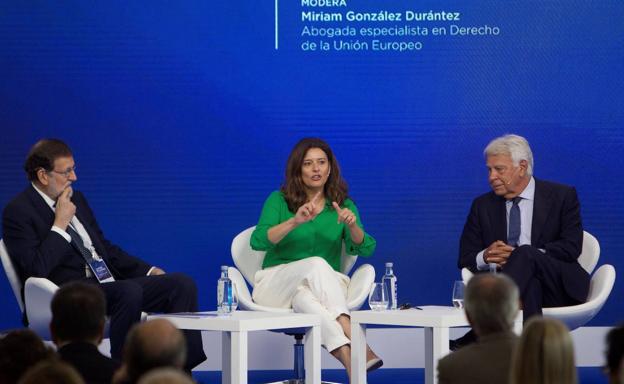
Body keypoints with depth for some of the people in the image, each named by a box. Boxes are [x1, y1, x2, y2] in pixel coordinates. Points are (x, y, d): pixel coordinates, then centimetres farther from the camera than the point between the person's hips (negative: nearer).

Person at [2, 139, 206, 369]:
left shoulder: (76, 199, 19)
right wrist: (60, 225, -12)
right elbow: (36, 270, -17)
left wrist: (148, 272, 14)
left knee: (183, 283, -8)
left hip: (109, 285, 9)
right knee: (129, 292, -37)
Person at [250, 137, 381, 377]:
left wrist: (352, 225, -27)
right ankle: (354, 347, -52)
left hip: (324, 289, 1)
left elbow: (364, 249, -6)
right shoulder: (279, 200, 1)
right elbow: (258, 241, -15)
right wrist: (294, 222, -30)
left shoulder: (343, 205, 8)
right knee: (316, 263, -35)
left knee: (304, 297, -37)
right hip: (276, 284, -1)